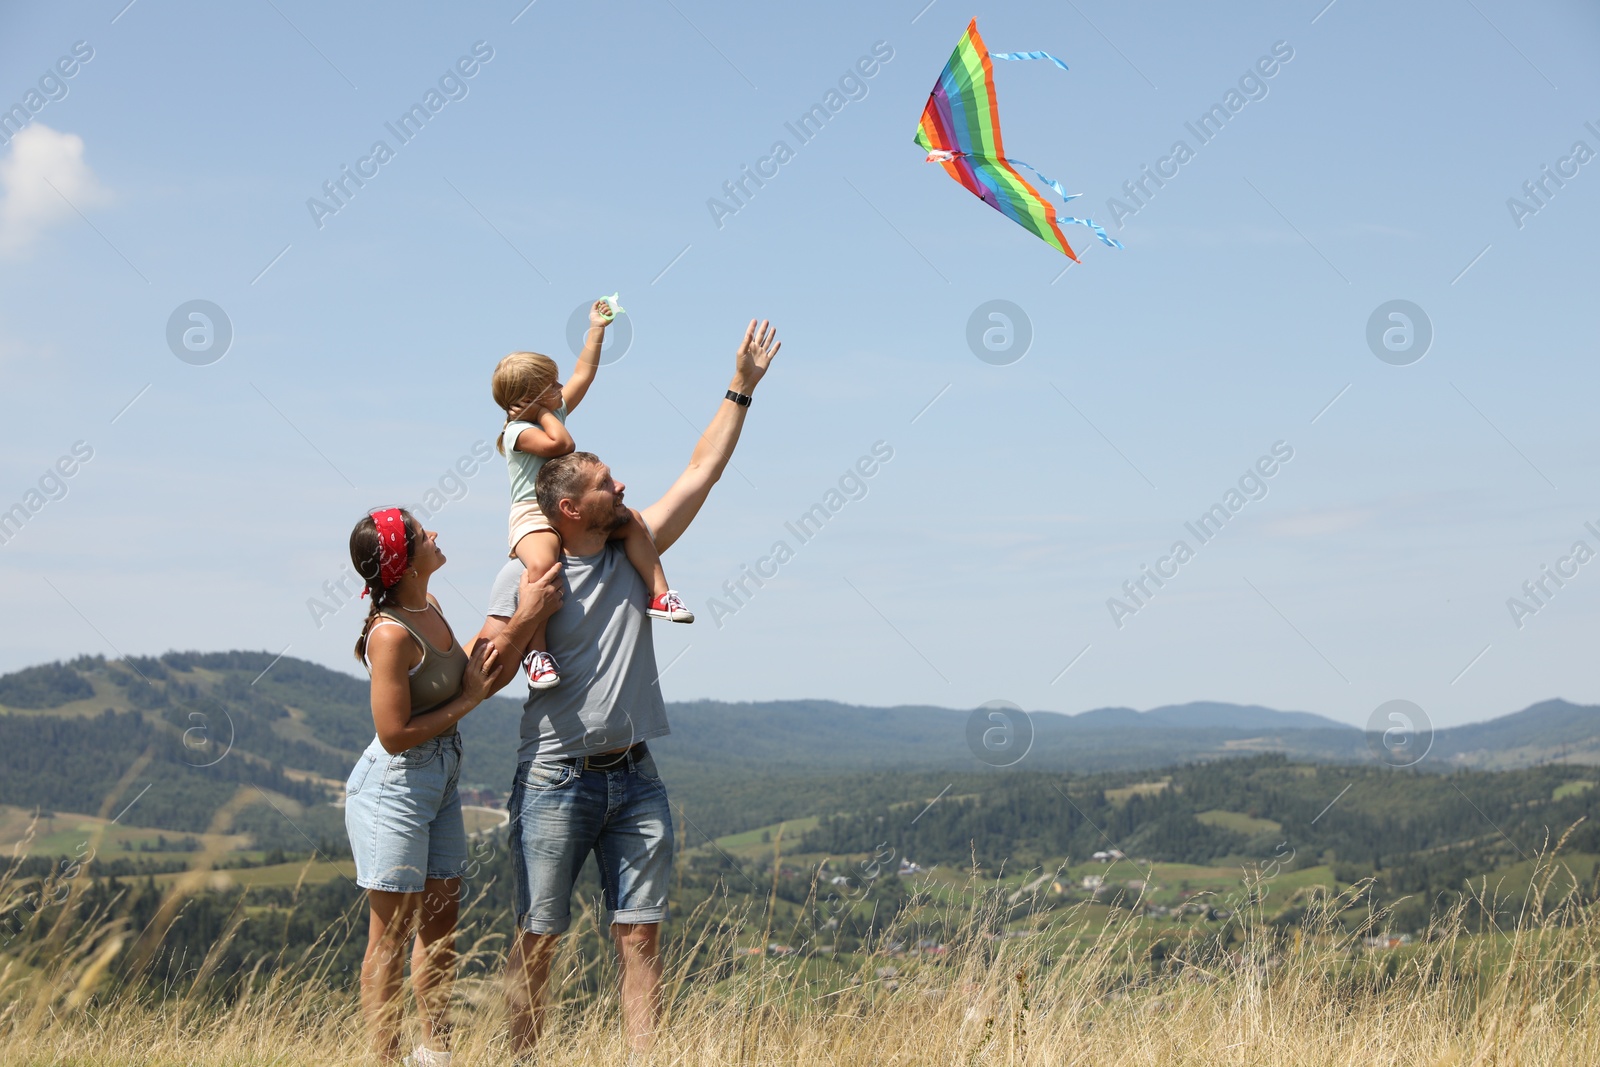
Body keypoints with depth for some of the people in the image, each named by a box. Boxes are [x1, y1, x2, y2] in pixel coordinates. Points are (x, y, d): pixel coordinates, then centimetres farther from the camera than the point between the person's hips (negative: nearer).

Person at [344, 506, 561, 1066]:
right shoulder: (391, 634, -24)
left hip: (440, 783, 9)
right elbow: (394, 733, -22)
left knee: (441, 924, 14)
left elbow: (473, 672, 5)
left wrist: (523, 619, -1)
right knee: (391, 934, 0)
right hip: (393, 788, -9)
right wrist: (468, 700, -13)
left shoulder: (429, 608, 3)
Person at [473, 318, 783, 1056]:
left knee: (640, 934, 2)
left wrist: (741, 389, 7)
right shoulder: (526, 576, -5)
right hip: (555, 779, -4)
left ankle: (644, 1060, 3)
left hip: (635, 779, 4)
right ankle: (520, 1059, 8)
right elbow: (486, 672, -7)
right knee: (537, 938, 1)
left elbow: (702, 471, 9)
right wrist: (525, 613, -22)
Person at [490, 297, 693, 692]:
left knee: (631, 521, -8)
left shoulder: (556, 411, 13)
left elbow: (583, 373, 20)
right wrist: (543, 411, -14)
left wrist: (596, 329, 20)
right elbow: (561, 444, -27)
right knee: (542, 563, -37)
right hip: (533, 515, -8)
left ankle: (659, 594, -5)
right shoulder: (518, 431, -13)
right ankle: (537, 651, -31)